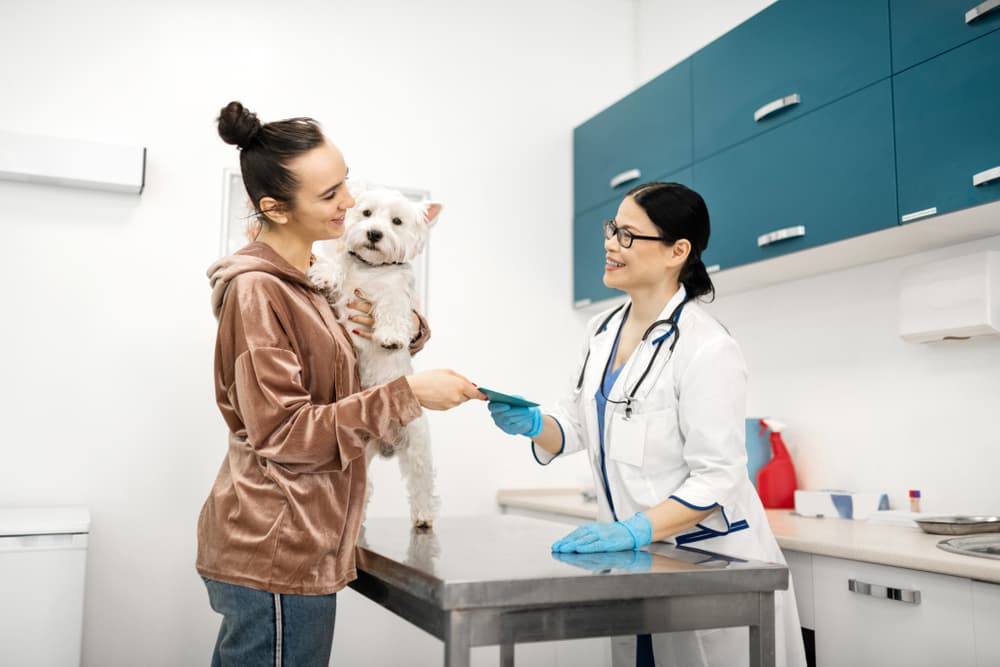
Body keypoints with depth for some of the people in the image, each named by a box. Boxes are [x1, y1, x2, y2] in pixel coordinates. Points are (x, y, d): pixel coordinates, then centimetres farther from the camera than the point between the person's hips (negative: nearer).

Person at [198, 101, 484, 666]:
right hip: (277, 556, -9)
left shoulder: (306, 284, 13)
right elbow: (282, 434, -19)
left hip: (296, 546, 9)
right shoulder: (258, 290, -15)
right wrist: (406, 396, -22)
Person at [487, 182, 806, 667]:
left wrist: (634, 530, -29)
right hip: (637, 560, 7)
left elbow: (716, 479, -19)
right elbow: (578, 426, 10)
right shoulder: (602, 331, 3)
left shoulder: (708, 349, -19)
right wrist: (532, 424, -10)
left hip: (711, 560, -6)